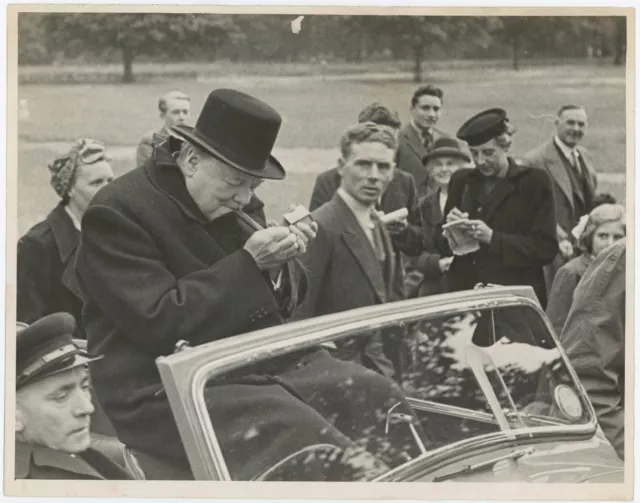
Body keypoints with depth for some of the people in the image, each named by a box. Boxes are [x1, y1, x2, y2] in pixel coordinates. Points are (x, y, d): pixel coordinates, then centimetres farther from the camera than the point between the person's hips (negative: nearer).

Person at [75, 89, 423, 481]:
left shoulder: (232, 205, 10)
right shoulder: (117, 213, -12)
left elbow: (283, 301, 17)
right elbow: (160, 322, -21)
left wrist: (281, 262, -6)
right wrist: (248, 262, -20)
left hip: (265, 360, 7)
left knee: (381, 398, -11)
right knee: (304, 441, -30)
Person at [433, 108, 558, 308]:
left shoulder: (533, 181, -1)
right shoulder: (461, 180, 12)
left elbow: (546, 248, -8)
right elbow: (440, 244, 15)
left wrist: (493, 238, -17)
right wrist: (449, 230, -7)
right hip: (463, 291, 4)